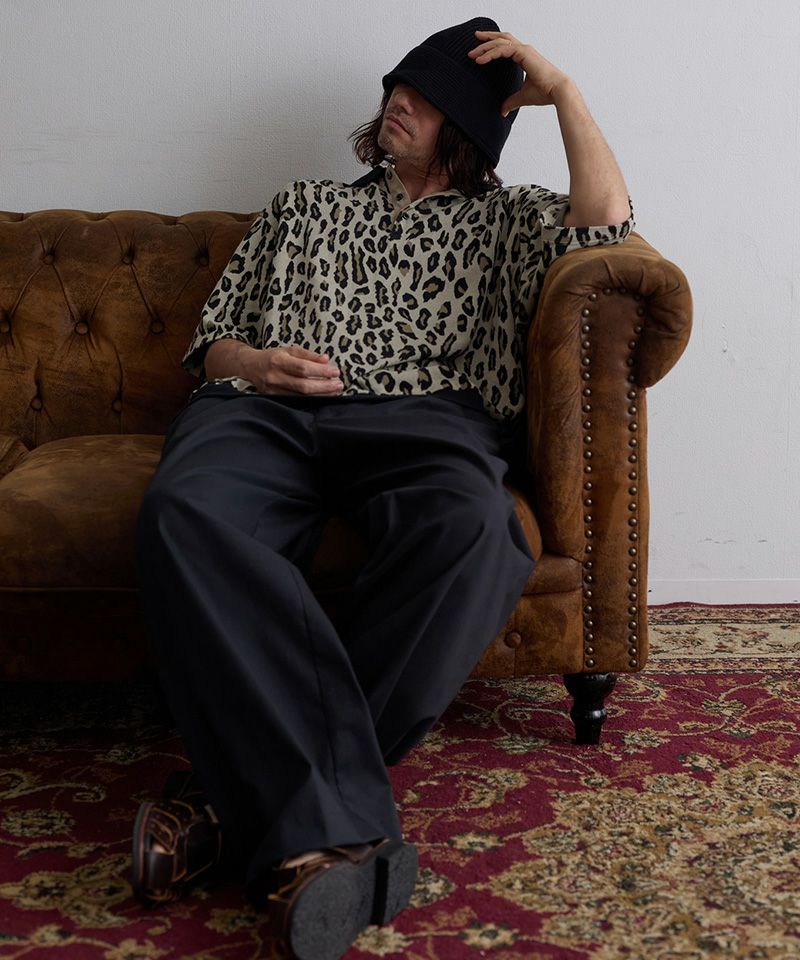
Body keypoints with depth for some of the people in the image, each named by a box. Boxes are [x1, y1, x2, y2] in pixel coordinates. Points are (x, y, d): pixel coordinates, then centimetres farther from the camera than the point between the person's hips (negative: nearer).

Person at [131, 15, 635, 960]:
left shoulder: (500, 218, 27)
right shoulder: (299, 208, 33)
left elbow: (606, 223, 5)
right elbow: (210, 340, 28)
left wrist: (560, 89, 13)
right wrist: (258, 364, 5)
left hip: (424, 416, -1)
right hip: (267, 410, 2)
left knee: (468, 525, -41)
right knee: (184, 510, -38)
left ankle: (252, 793, -37)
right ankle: (334, 827, -46)